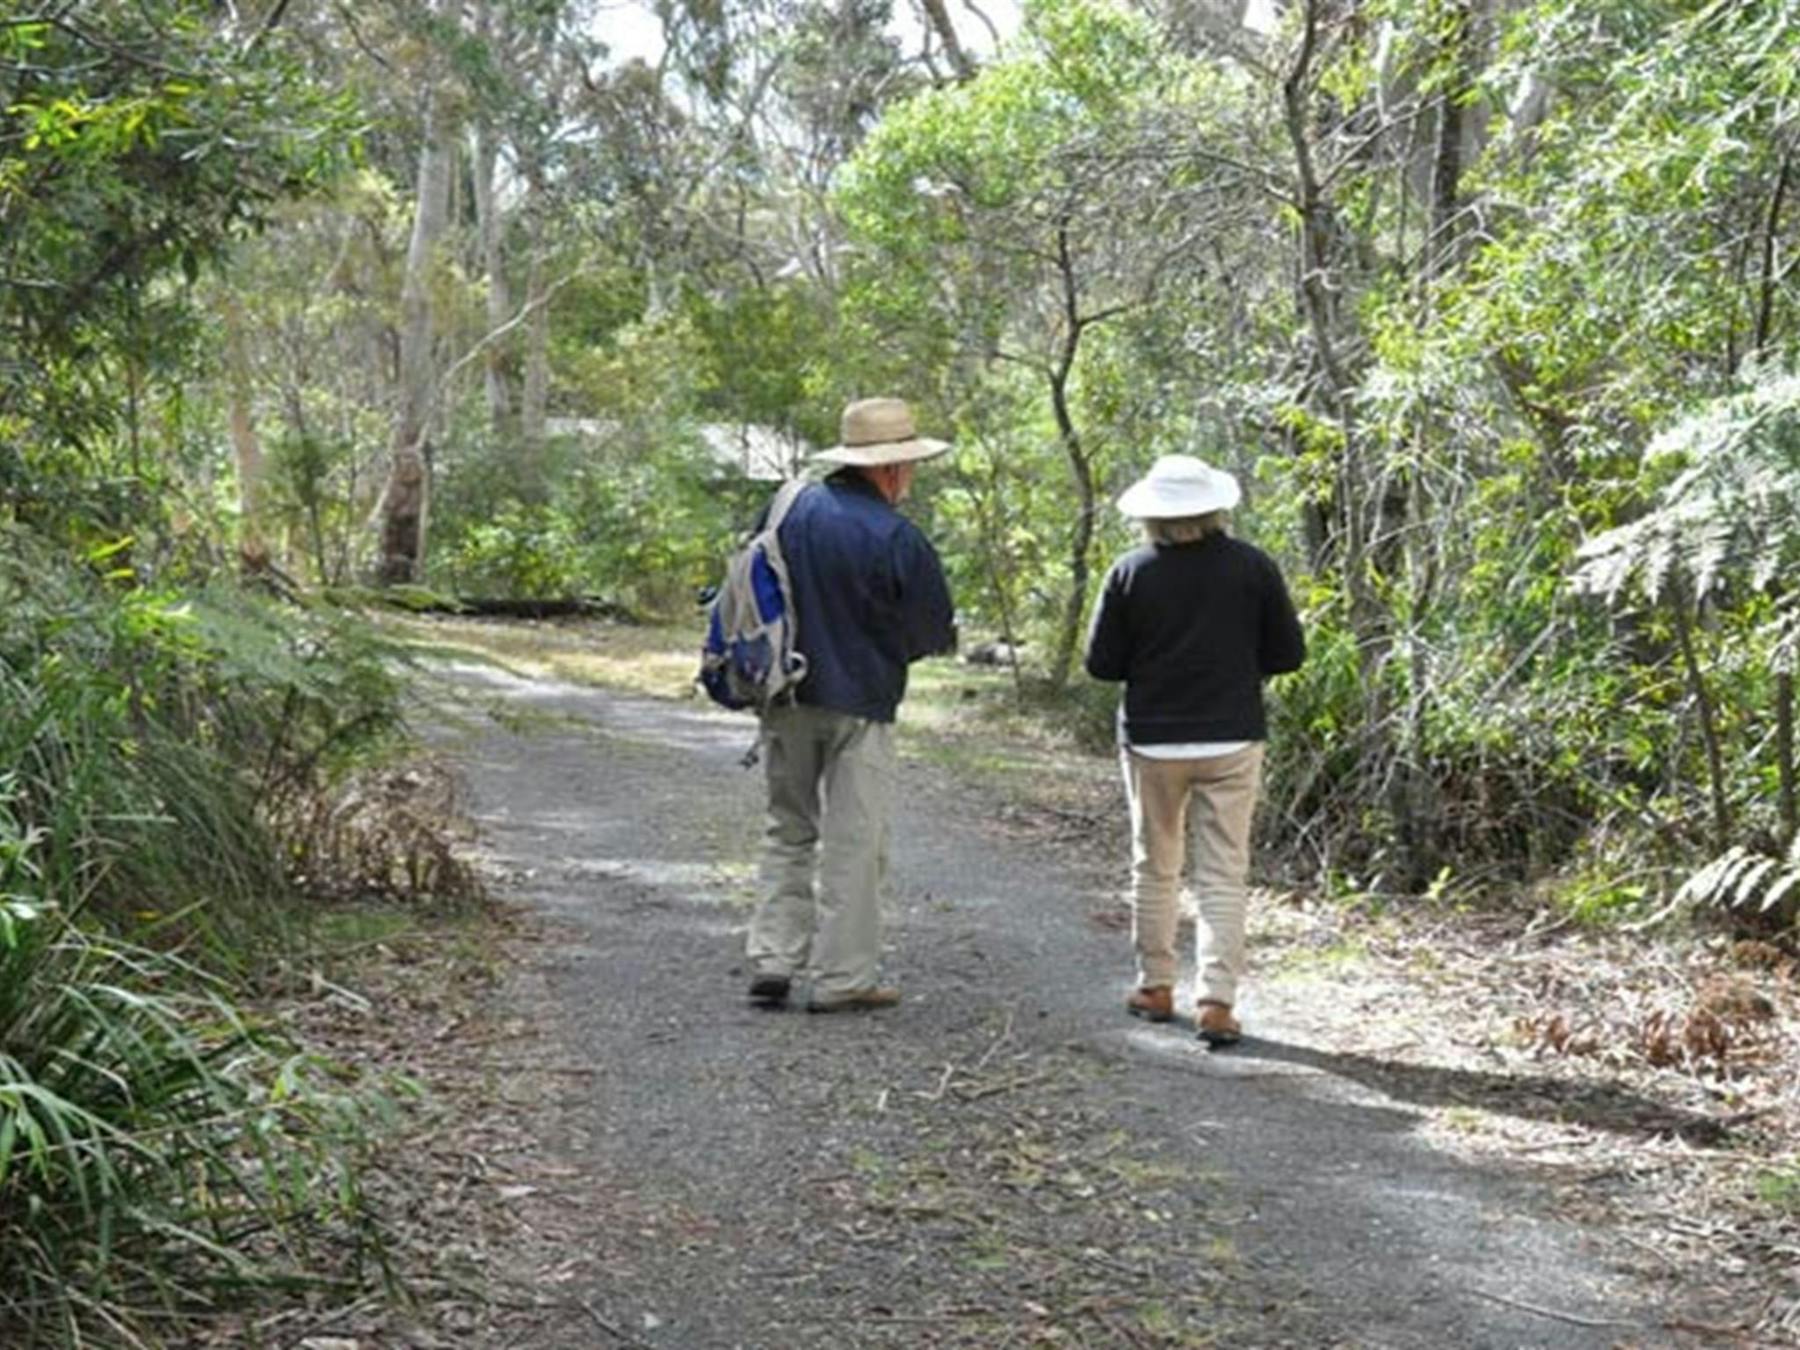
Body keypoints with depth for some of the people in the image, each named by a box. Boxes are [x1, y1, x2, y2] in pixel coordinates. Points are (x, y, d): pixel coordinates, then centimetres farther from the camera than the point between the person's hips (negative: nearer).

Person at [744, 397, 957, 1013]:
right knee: (853, 842, 3)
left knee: (789, 832, 16)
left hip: (786, 701, 5)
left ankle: (771, 961, 11)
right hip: (858, 703, -5)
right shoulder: (897, 540, -15)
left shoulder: (791, 508, 2)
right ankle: (843, 978, 7)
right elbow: (935, 632, -5)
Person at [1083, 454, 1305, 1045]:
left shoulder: (1130, 574, -7)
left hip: (1152, 739, 0)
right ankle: (1216, 1001, -5)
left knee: (1155, 868, 16)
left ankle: (1155, 986, 23)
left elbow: (1101, 662, -3)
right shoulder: (1252, 566, -5)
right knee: (1223, 875, 2)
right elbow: (1288, 653, 0)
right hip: (1232, 740, 0)